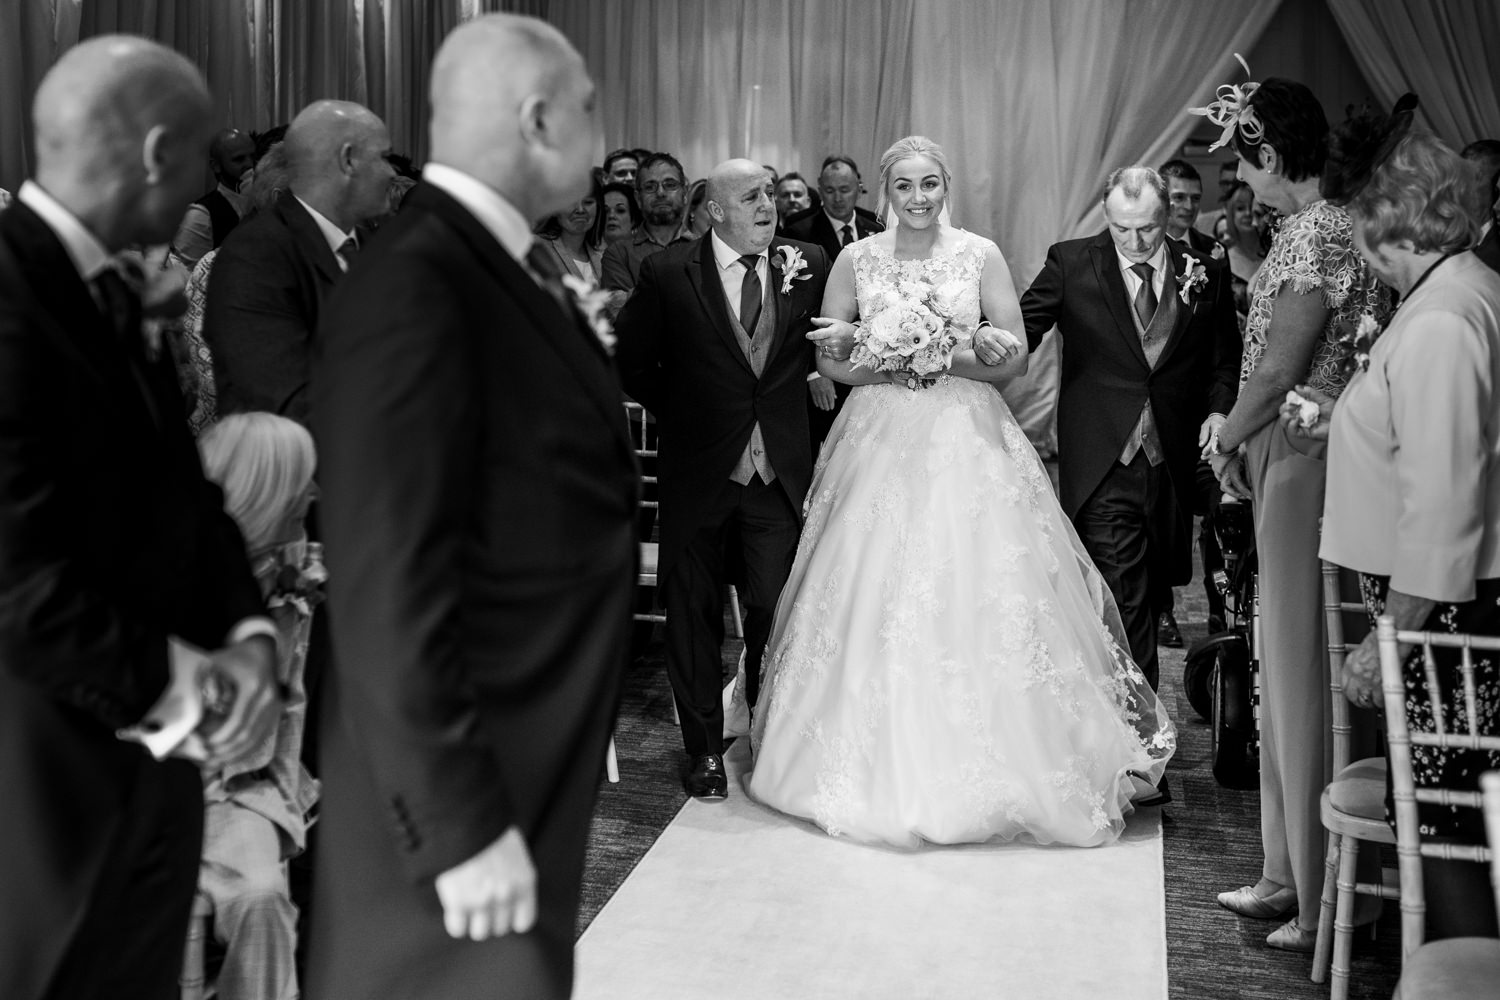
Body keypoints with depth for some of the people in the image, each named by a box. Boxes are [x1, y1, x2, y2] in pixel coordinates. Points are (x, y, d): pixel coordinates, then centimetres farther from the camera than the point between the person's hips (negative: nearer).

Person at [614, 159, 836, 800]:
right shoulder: (667, 274, -4)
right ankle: (705, 748, 23)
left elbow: (829, 349, 9)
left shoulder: (808, 265, 1)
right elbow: (630, 363, 5)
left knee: (776, 608, 2)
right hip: (698, 471, -1)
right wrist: (679, 413, 5)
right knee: (694, 613, 9)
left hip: (779, 474, 1)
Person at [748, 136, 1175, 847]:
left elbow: (1016, 360, 4)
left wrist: (960, 357, -15)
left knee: (977, 595, -6)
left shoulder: (981, 255, 3)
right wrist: (888, 364, -10)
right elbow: (828, 357, 7)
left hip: (966, 439, -1)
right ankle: (883, 769, 12)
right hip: (880, 442, 1)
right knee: (877, 600, -1)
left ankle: (987, 775, 6)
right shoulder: (856, 260, 6)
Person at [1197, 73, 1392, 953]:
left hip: (1309, 472, -9)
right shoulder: (1327, 227, 12)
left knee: (1311, 676, -1)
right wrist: (1242, 437, 9)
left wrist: (1227, 441, -2)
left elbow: (1279, 370, -18)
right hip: (1299, 466, 9)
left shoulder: (1317, 236, -17)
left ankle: (1329, 903, 11)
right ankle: (1293, 873, 27)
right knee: (1292, 671, 15)